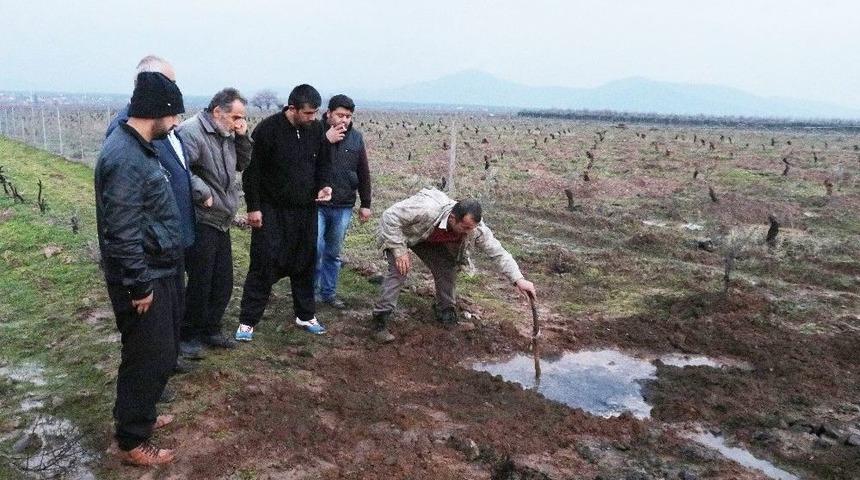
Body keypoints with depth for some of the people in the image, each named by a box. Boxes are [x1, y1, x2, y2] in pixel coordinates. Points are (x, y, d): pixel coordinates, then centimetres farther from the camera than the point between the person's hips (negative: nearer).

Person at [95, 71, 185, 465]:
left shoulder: (138, 146, 8)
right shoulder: (125, 158, -24)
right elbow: (122, 233, -26)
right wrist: (139, 286, -19)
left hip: (159, 271, 10)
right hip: (144, 278, -10)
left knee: (160, 353, 21)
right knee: (149, 358, 3)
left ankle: (138, 415, 40)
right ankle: (132, 441, 19)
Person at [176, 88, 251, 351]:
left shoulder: (227, 135, 12)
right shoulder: (191, 131, -17)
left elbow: (243, 164, 18)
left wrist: (242, 137, 4)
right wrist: (203, 192, -24)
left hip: (220, 222, 9)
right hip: (200, 222, -9)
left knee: (223, 282, 15)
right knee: (200, 283, 2)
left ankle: (210, 329, 30)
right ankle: (187, 335, 19)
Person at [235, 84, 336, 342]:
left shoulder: (316, 129, 0)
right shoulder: (268, 129, -14)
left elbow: (323, 163, 13)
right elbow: (252, 170, -9)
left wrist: (324, 185, -6)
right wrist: (253, 207, -10)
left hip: (306, 209, 4)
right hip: (272, 209, -4)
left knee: (305, 263, 11)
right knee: (263, 264, -3)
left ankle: (306, 315, 26)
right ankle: (247, 320, 8)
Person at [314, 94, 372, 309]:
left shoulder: (356, 137, 5)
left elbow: (364, 173, 9)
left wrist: (365, 204, 9)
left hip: (344, 207, 4)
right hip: (316, 204, -3)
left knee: (333, 253, 14)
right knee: (315, 249, -5)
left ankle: (328, 292, 27)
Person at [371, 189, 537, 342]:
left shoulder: (475, 228, -28)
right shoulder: (427, 209, -44)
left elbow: (498, 252, -22)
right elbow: (391, 215, -36)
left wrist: (518, 279, -32)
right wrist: (399, 251, -36)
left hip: (431, 241, 5)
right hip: (399, 233, -5)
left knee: (447, 269, -8)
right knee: (399, 270, -25)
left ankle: (446, 313, 14)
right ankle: (380, 319, -16)